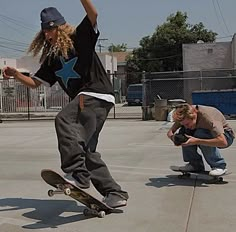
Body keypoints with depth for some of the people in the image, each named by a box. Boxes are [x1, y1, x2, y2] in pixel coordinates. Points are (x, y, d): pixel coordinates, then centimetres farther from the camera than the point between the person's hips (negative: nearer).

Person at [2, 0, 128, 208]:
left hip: (98, 94, -8)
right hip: (83, 99, 9)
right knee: (86, 150, 5)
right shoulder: (52, 58, 20)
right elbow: (35, 82, 22)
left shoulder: (80, 39, 2)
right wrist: (15, 74, 6)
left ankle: (77, 174, -34)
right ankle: (115, 193, 10)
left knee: (64, 120, -30)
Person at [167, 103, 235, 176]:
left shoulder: (208, 117, -35)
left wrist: (197, 141, -45)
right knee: (182, 132, -17)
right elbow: (170, 132, -6)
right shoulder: (184, 117, -16)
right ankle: (195, 164, -5)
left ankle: (219, 166, -20)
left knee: (200, 134, -34)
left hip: (226, 137, -6)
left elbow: (223, 142, -43)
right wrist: (172, 137, -31)